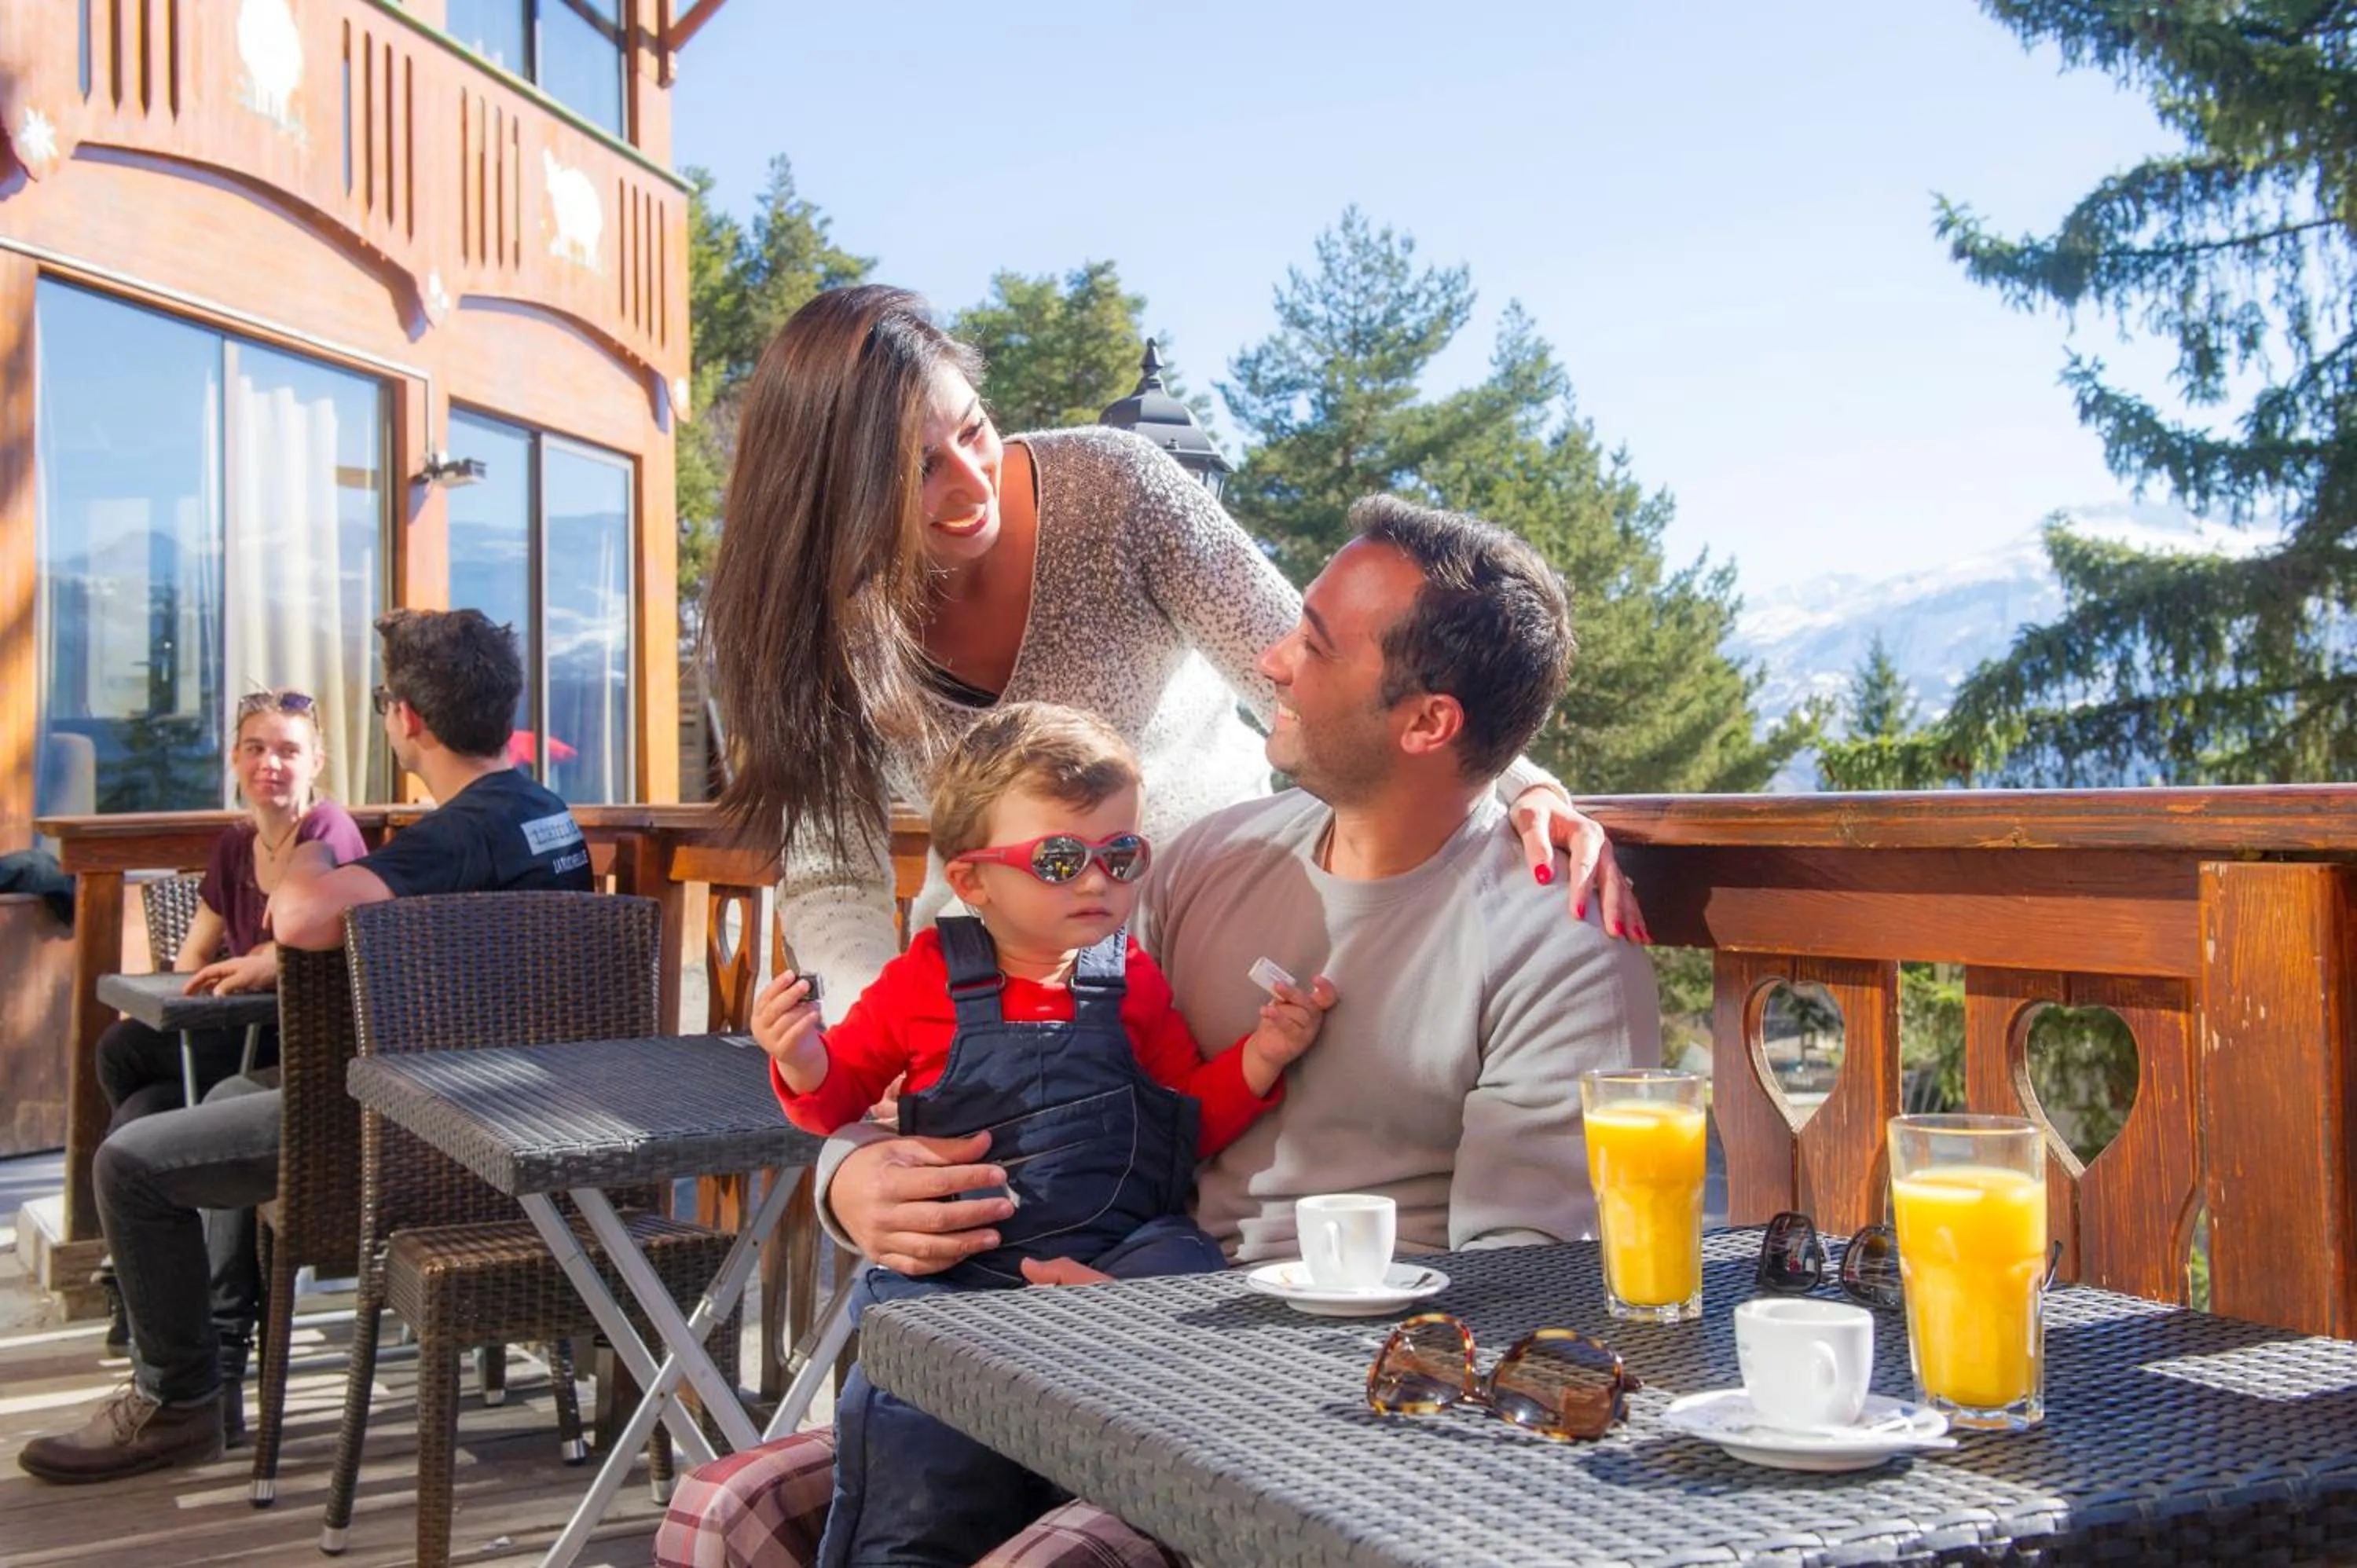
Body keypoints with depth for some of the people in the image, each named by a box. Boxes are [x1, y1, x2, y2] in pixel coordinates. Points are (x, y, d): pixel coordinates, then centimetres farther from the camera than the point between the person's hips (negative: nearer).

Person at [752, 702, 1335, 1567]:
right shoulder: (927, 980, 4)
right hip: (953, 1260, -2)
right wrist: (804, 1062, -10)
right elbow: (841, 1090, 13)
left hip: (1119, 1247, 2)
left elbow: (1194, 1118, 14)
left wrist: (1259, 1058, -3)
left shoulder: (1134, 984, 9)